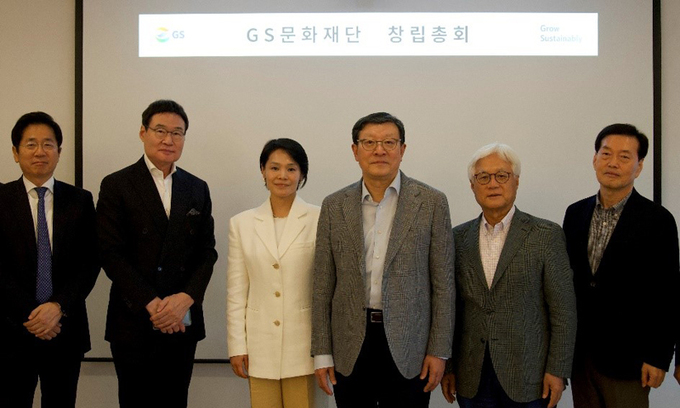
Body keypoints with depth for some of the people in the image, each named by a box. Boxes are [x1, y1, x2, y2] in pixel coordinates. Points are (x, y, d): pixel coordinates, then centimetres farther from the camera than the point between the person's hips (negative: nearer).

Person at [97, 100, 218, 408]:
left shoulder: (198, 189, 11)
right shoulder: (116, 186, -1)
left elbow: (207, 252, 7)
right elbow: (111, 253, -7)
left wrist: (185, 298, -9)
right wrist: (152, 304, -14)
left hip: (182, 323, 3)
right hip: (134, 323, -3)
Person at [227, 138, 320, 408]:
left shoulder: (320, 220, -3)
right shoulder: (242, 224, 5)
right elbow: (236, 290, 6)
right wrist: (237, 345, 3)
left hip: (303, 343, -2)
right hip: (260, 344, 2)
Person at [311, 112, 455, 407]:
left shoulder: (431, 202, -2)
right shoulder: (334, 206, 4)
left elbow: (443, 283, -1)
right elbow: (323, 286, 5)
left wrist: (439, 351, -4)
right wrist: (321, 352, 2)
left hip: (408, 349, -1)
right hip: (350, 346, 2)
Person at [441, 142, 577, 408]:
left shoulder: (546, 235, -4)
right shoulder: (458, 238, 6)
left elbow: (563, 311, -4)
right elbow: (452, 307, 8)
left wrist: (557, 371, -8)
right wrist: (448, 366, 6)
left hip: (528, 377, -2)